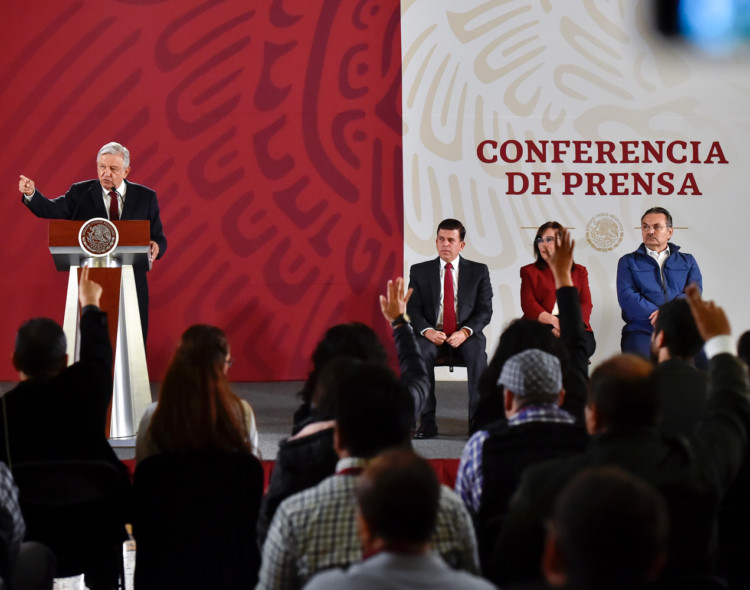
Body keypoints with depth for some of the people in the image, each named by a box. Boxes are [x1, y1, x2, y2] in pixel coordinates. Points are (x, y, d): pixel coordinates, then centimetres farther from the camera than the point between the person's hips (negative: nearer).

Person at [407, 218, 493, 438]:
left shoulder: (479, 271, 8)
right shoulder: (420, 271, 9)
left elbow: (485, 310, 1)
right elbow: (413, 311, 4)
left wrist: (465, 332, -17)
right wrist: (427, 331, -17)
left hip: (465, 335, 0)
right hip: (432, 334, 0)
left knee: (477, 353, -35)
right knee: (420, 352, -35)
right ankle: (427, 421, -31)